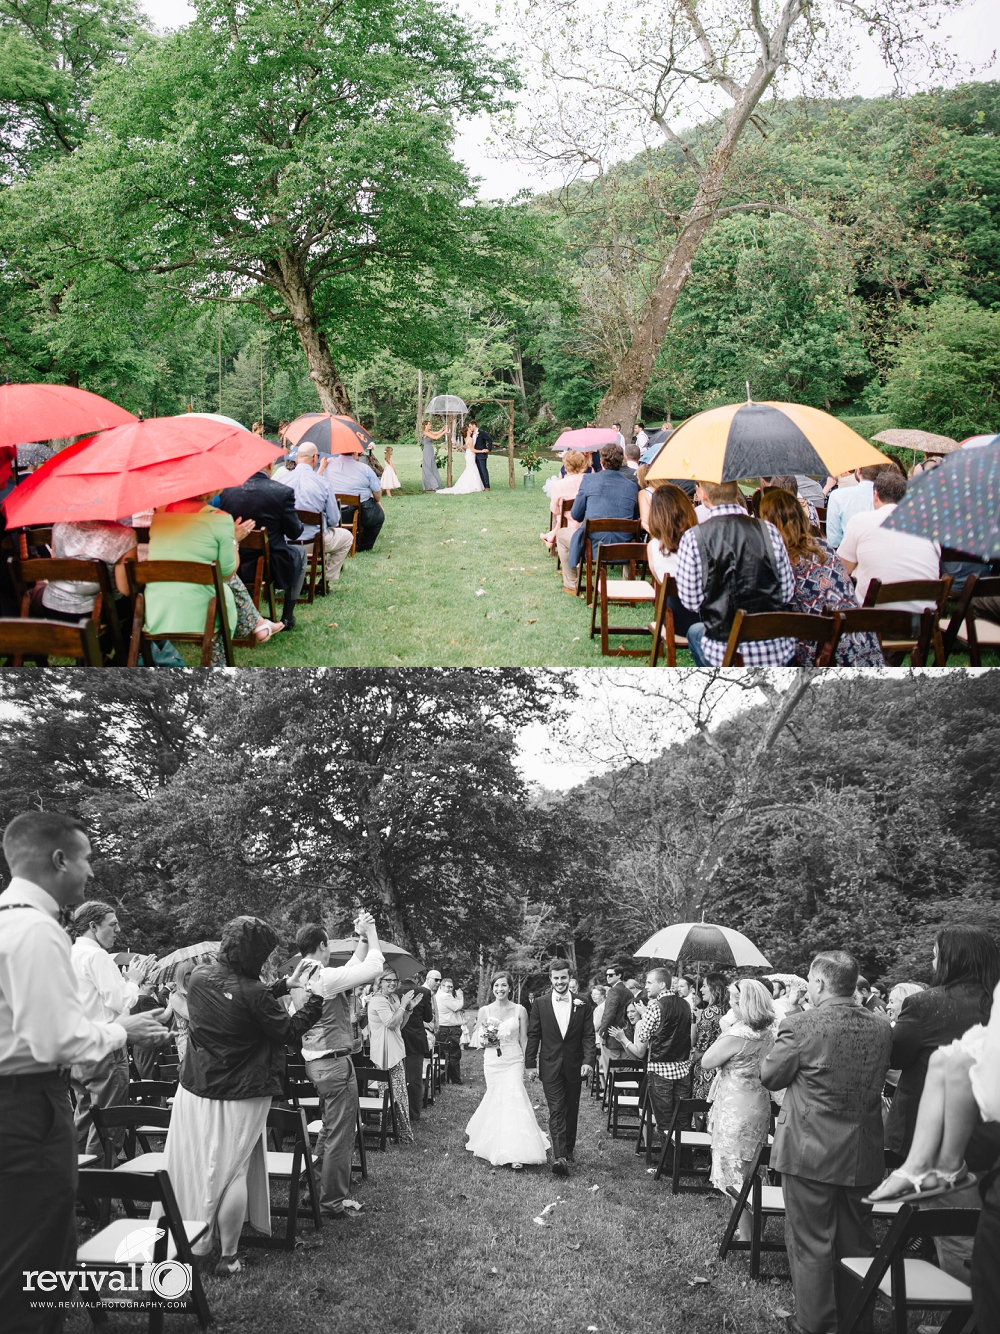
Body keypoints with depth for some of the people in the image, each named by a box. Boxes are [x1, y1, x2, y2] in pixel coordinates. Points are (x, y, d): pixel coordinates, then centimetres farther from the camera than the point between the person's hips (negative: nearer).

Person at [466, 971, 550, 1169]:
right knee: (496, 1103, 5)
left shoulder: (520, 1010, 1)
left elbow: (524, 1041, 5)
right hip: (492, 1062, 2)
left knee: (513, 1102, -13)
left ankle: (515, 1154, -14)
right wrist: (485, 1039, -14)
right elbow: (478, 1042, 8)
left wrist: (526, 1066, -1)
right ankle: (498, 1149, 21)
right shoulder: (484, 1011, 4)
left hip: (514, 1062, -2)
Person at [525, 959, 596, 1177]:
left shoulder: (582, 1004, 0)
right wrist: (530, 1064, 0)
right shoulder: (540, 1004, -1)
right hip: (550, 1067, -2)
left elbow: (589, 1036, -1)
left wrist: (588, 1061, -15)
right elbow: (533, 1036, 2)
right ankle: (559, 1157, -17)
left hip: (574, 1067, 2)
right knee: (556, 1111, -10)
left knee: (571, 1110, 14)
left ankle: (568, 1149, 31)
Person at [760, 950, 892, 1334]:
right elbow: (876, 1081, 12)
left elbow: (769, 1077, -6)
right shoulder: (881, 1029, -3)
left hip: (810, 1154, -5)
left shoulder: (801, 1026, -18)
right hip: (863, 1157, 5)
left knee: (811, 1244, 8)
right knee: (856, 1244, 18)